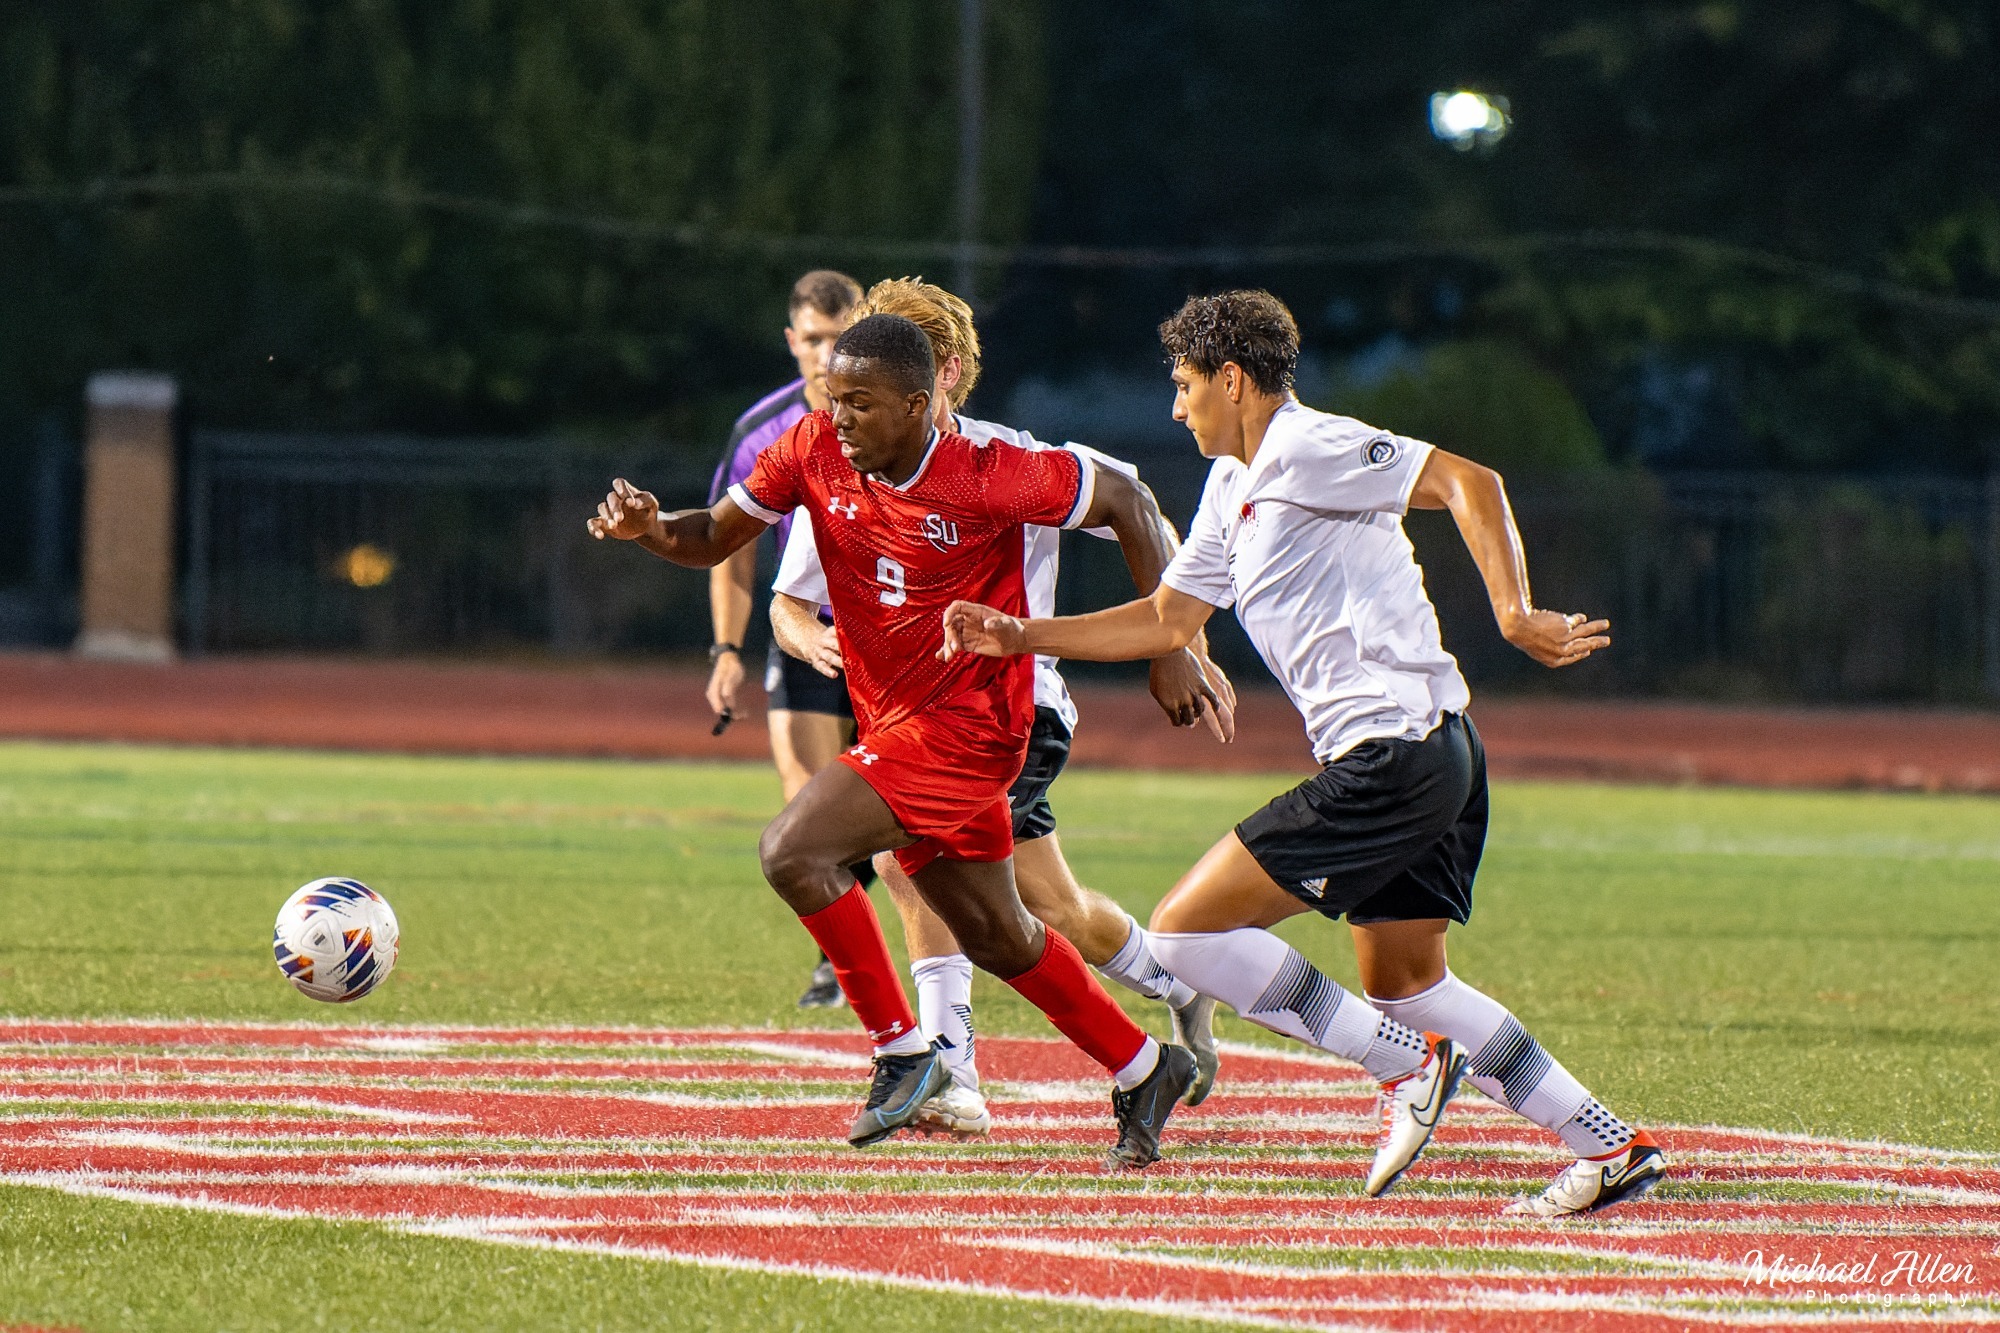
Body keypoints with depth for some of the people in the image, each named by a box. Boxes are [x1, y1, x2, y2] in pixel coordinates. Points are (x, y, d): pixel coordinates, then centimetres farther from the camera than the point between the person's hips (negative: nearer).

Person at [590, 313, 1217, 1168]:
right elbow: (717, 537, 4)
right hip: (895, 725, 7)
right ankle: (1145, 1071, 36)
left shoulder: (984, 478, -21)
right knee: (995, 936, 19)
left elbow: (1126, 503, -10)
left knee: (792, 851, -22)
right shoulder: (813, 450, -5)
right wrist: (650, 527, -19)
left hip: (964, 722, -7)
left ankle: (903, 1051, -9)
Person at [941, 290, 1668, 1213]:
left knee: (1187, 930, -8)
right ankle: (1611, 1147, 17)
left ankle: (1407, 1066, -5)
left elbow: (1469, 483, -18)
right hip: (1438, 751, 11)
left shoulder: (1308, 449, -9)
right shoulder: (1232, 490, 21)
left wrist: (1514, 615, -27)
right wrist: (1021, 637, 22)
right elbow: (1167, 619, 28)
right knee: (1401, 982, 19)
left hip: (1391, 749, -11)